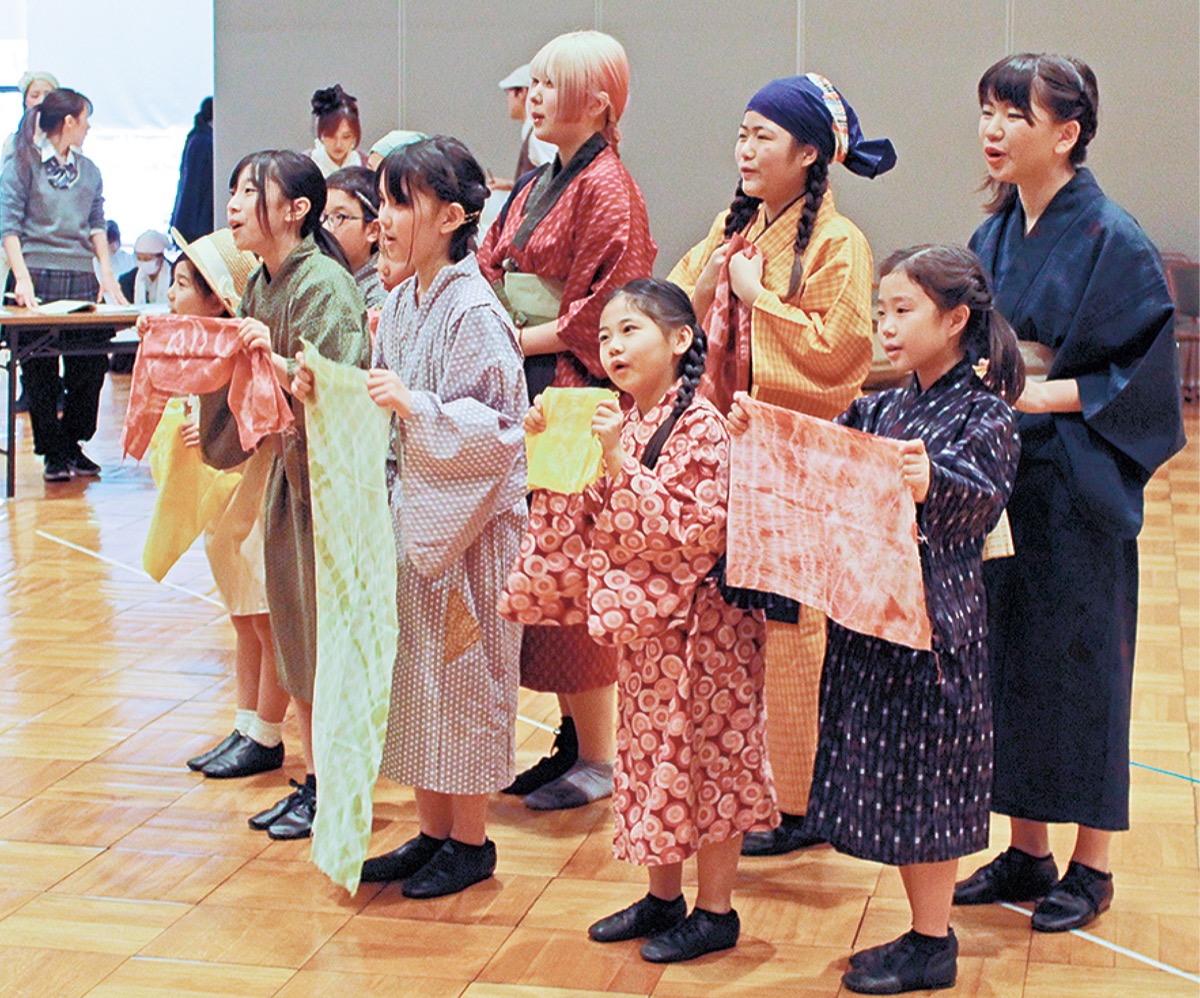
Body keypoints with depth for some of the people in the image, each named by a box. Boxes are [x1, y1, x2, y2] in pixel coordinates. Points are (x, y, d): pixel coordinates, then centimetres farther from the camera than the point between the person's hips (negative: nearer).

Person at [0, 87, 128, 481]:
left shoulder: (89, 170, 16)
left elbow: (96, 224, 14)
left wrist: (107, 272, 0)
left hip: (81, 279, 4)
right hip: (37, 277, -4)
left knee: (91, 366, 0)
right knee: (40, 371, -1)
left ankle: (73, 445, 15)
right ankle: (53, 453, 9)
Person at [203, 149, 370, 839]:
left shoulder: (325, 286, -17)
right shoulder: (261, 285, 8)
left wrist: (277, 361, -32)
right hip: (288, 470, 9)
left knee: (329, 635, 0)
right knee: (296, 634, 13)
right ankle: (314, 777, 24)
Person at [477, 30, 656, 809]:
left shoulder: (607, 188, -11)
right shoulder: (537, 186, 15)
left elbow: (602, 313, -16)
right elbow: (495, 277, 16)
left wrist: (518, 341, -15)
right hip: (526, 391, 9)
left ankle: (599, 759, 7)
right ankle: (574, 737, 21)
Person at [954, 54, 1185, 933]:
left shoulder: (1114, 242, -11)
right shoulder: (994, 237, 9)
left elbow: (1146, 375, -12)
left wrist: (1041, 394, -19)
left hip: (1077, 490, -6)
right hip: (998, 481, 7)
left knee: (1080, 662, 2)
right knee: (1006, 655, 10)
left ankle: (1092, 867, 16)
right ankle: (1025, 852, 23)